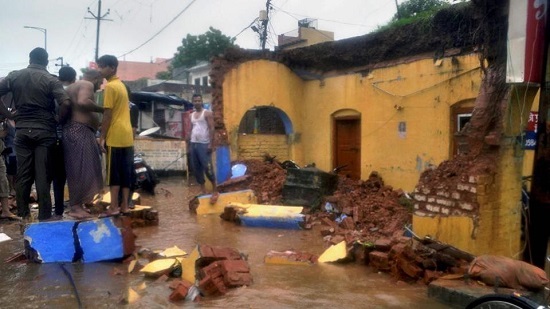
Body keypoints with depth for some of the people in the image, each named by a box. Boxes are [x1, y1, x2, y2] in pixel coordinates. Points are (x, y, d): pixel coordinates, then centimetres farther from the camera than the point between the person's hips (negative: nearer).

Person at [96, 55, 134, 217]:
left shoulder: (110, 86, -9)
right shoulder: (121, 85, 19)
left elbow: (108, 114, -13)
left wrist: (102, 137, -11)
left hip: (115, 136, -8)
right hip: (127, 135, 8)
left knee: (113, 173, -4)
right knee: (125, 172, 8)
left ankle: (114, 207, -1)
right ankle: (124, 206, 12)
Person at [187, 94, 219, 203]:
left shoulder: (207, 113, -3)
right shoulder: (191, 115, 17)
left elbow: (211, 129, -9)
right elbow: (191, 130, 19)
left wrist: (211, 144, -17)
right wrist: (189, 145, 14)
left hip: (204, 144, -7)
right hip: (193, 144, 7)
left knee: (207, 167, -13)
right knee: (196, 169, 7)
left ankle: (215, 191, -4)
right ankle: (203, 190, 16)